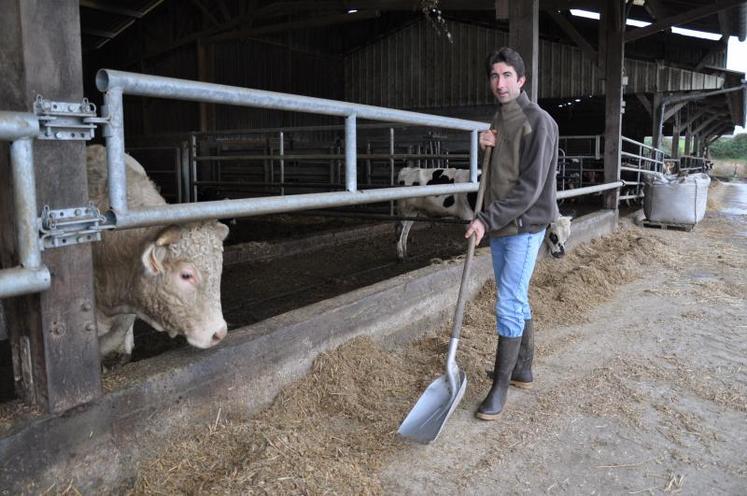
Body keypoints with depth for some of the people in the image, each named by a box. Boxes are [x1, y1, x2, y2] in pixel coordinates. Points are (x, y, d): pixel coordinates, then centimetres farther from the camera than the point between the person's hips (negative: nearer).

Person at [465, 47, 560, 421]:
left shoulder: (538, 122, -13)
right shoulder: (498, 120, 13)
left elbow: (530, 187, -19)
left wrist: (486, 219, -20)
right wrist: (485, 146, -1)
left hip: (524, 226, -8)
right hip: (499, 226, 8)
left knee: (509, 304, -7)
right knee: (517, 301, 16)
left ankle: (500, 386, 2)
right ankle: (523, 369, 29)